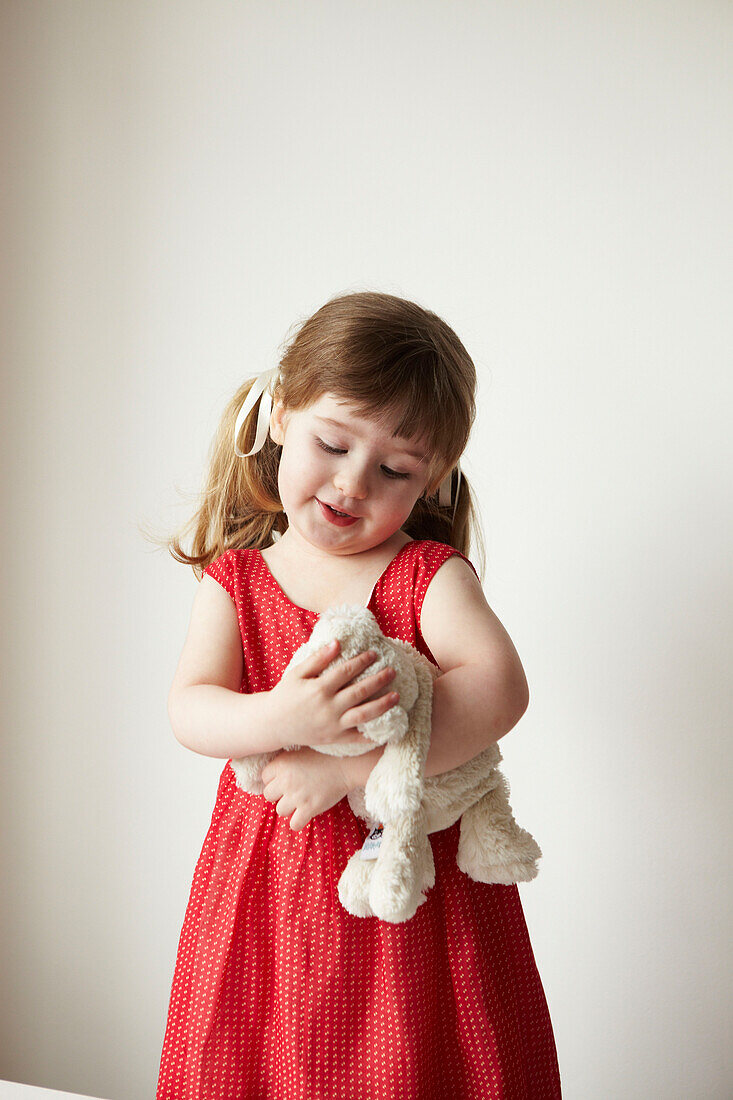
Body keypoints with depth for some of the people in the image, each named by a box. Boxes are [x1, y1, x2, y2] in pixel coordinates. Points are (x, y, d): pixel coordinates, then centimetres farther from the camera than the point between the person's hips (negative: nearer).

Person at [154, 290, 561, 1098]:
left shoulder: (430, 575, -7)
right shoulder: (234, 579, -1)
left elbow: (498, 689, -22)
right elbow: (189, 711, -11)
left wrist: (348, 765, -27)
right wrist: (283, 718, -32)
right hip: (267, 887, 2)